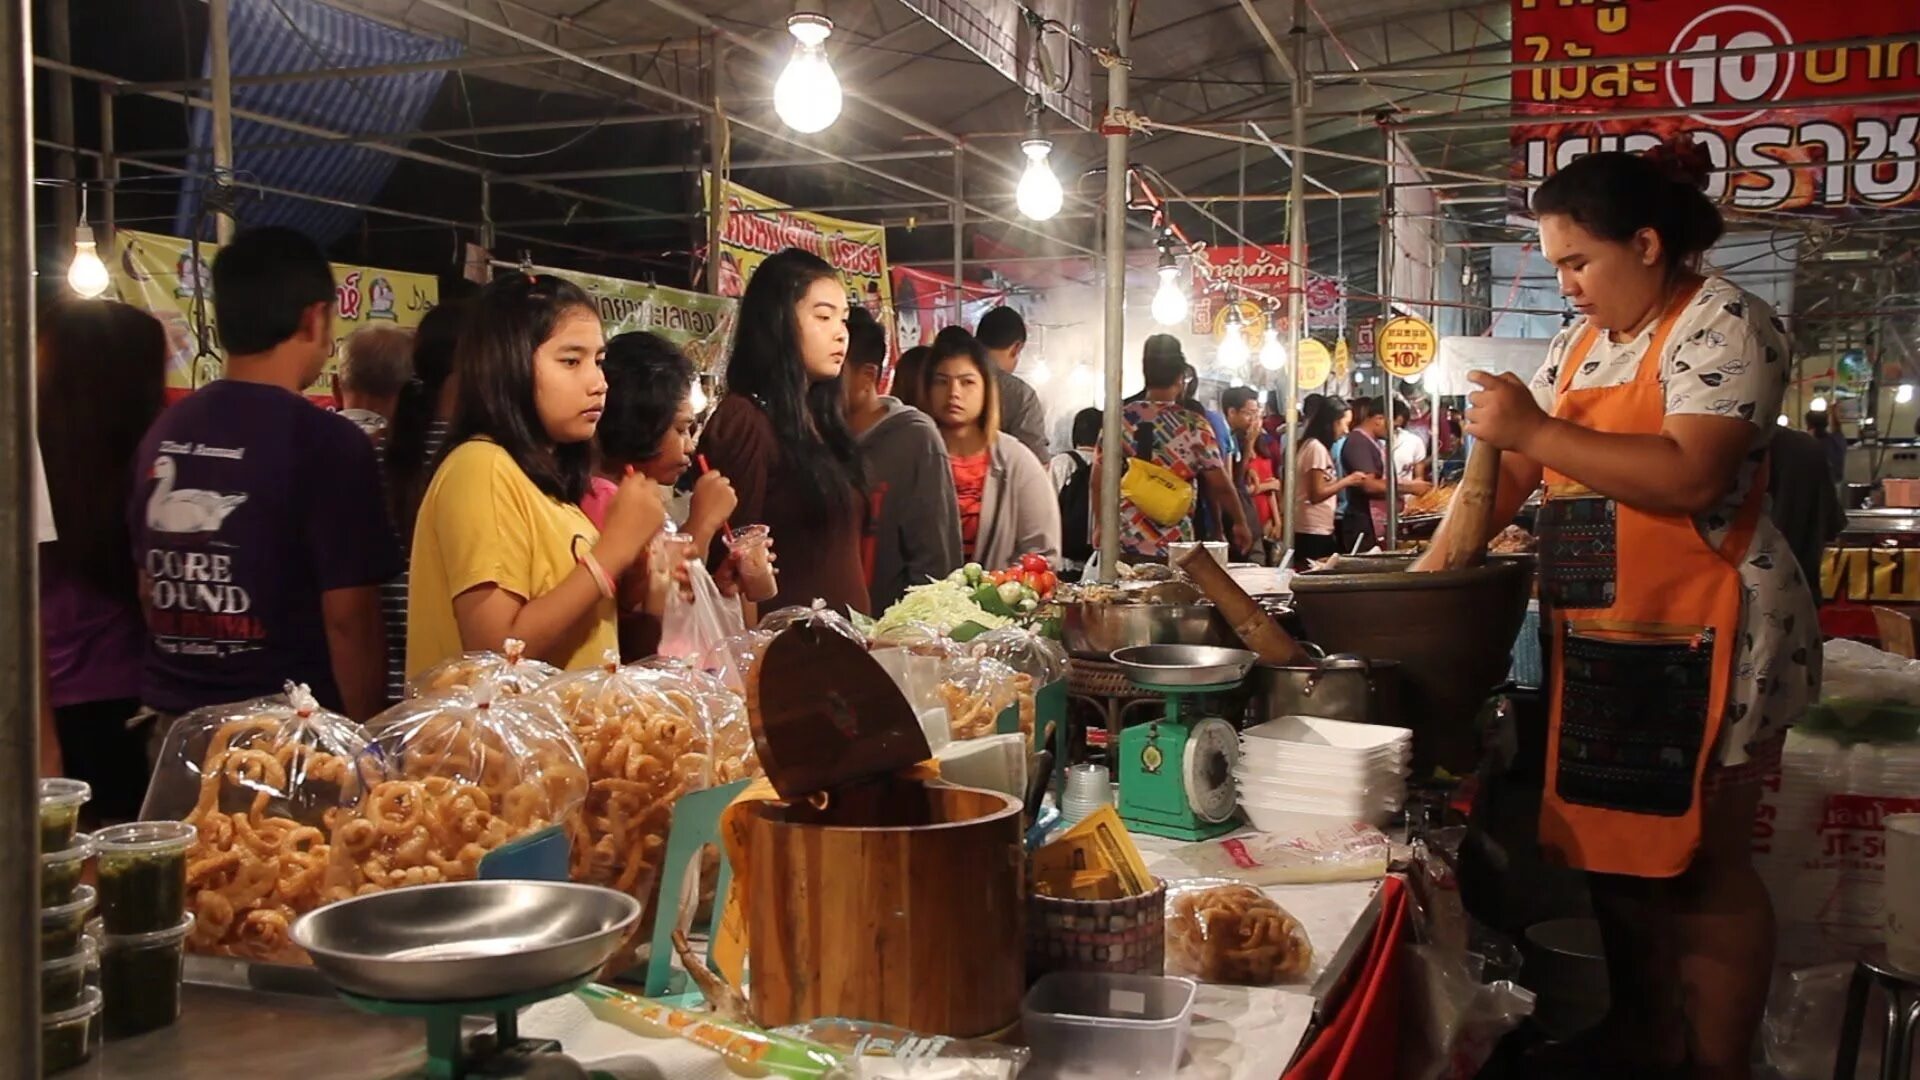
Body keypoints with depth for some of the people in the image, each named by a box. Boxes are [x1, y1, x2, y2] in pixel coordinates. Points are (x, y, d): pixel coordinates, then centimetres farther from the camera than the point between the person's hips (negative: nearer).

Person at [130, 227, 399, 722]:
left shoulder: (163, 432, 4)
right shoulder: (326, 441, -16)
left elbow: (149, 588, 13)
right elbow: (348, 617, -17)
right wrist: (364, 734, -6)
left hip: (175, 723, 6)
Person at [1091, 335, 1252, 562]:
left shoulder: (1119, 419, 1)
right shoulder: (1194, 426, -6)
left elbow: (1097, 482, 7)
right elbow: (1221, 486, -2)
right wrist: (1240, 523, 13)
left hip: (1123, 545, 2)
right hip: (1174, 547, -2)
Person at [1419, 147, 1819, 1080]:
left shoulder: (1722, 323, -10)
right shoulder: (1582, 344, 14)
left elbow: (1691, 478, -24)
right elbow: (1510, 467, 13)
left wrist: (1536, 430, -21)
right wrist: (1431, 569, 1)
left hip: (1700, 642, -8)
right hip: (1600, 641, 8)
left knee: (1697, 869, 1)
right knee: (1611, 850, 14)